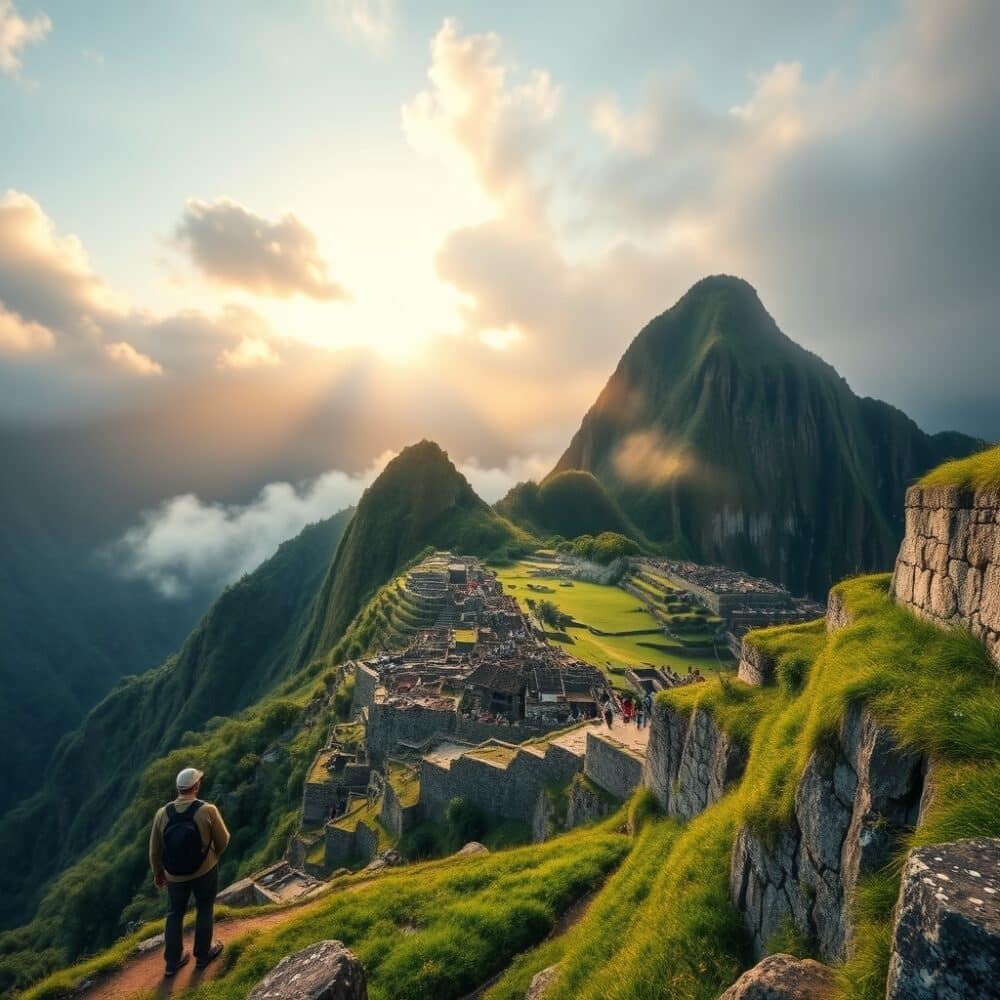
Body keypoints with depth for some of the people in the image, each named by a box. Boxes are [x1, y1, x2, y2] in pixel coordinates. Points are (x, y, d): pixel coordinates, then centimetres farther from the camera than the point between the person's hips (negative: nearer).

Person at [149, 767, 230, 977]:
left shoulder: (162, 813, -15)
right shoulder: (208, 811, -24)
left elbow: (154, 849, -3)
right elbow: (223, 840, -10)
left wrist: (157, 872, 15)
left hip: (174, 875, 3)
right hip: (205, 871, -2)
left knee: (174, 915, 23)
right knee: (205, 910, 20)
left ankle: (172, 962, 35)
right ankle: (202, 955, 34)